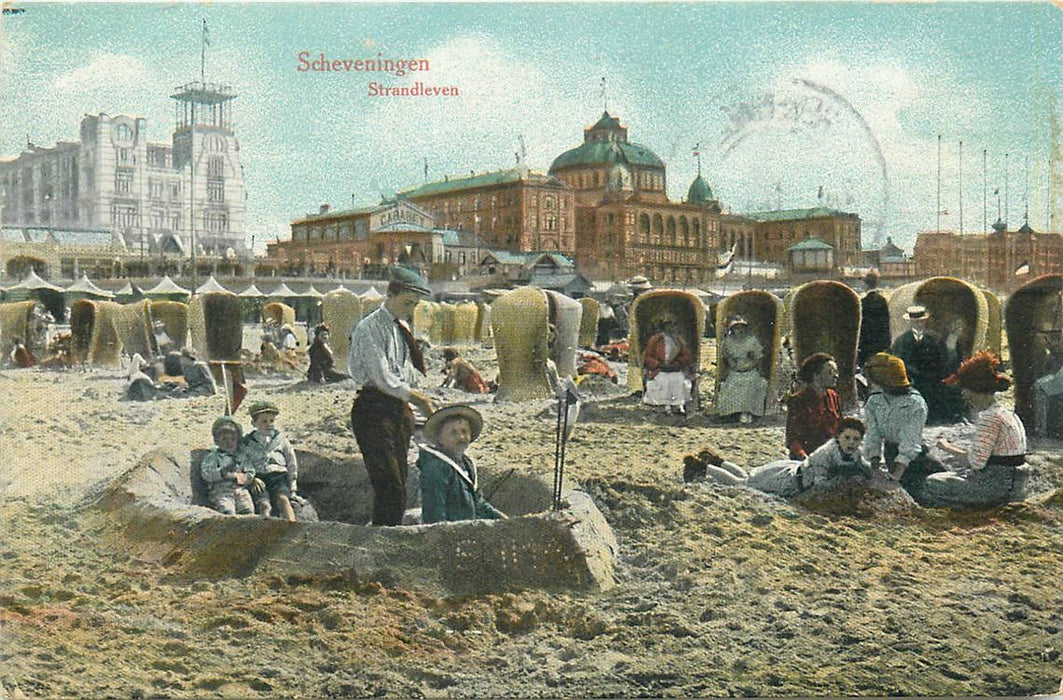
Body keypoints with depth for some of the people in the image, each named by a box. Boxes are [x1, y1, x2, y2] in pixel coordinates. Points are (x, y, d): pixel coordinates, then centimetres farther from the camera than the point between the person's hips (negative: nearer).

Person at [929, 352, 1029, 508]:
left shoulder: (989, 418, -18)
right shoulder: (1008, 413, 13)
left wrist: (948, 448, -8)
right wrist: (954, 448, 10)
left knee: (932, 483, -3)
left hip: (997, 486, -10)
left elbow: (977, 461, -22)